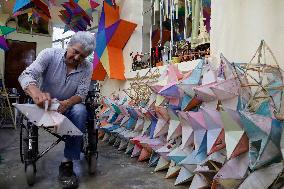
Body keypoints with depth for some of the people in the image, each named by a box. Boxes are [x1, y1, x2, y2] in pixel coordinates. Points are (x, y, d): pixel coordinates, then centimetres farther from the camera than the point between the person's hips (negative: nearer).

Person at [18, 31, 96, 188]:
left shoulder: (87, 67, -7)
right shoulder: (50, 54, -13)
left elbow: (81, 94, -12)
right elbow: (26, 75, -25)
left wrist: (66, 103, -36)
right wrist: (37, 94, -49)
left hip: (68, 106, 0)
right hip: (44, 105, 1)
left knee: (80, 111, -31)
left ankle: (67, 164, -24)